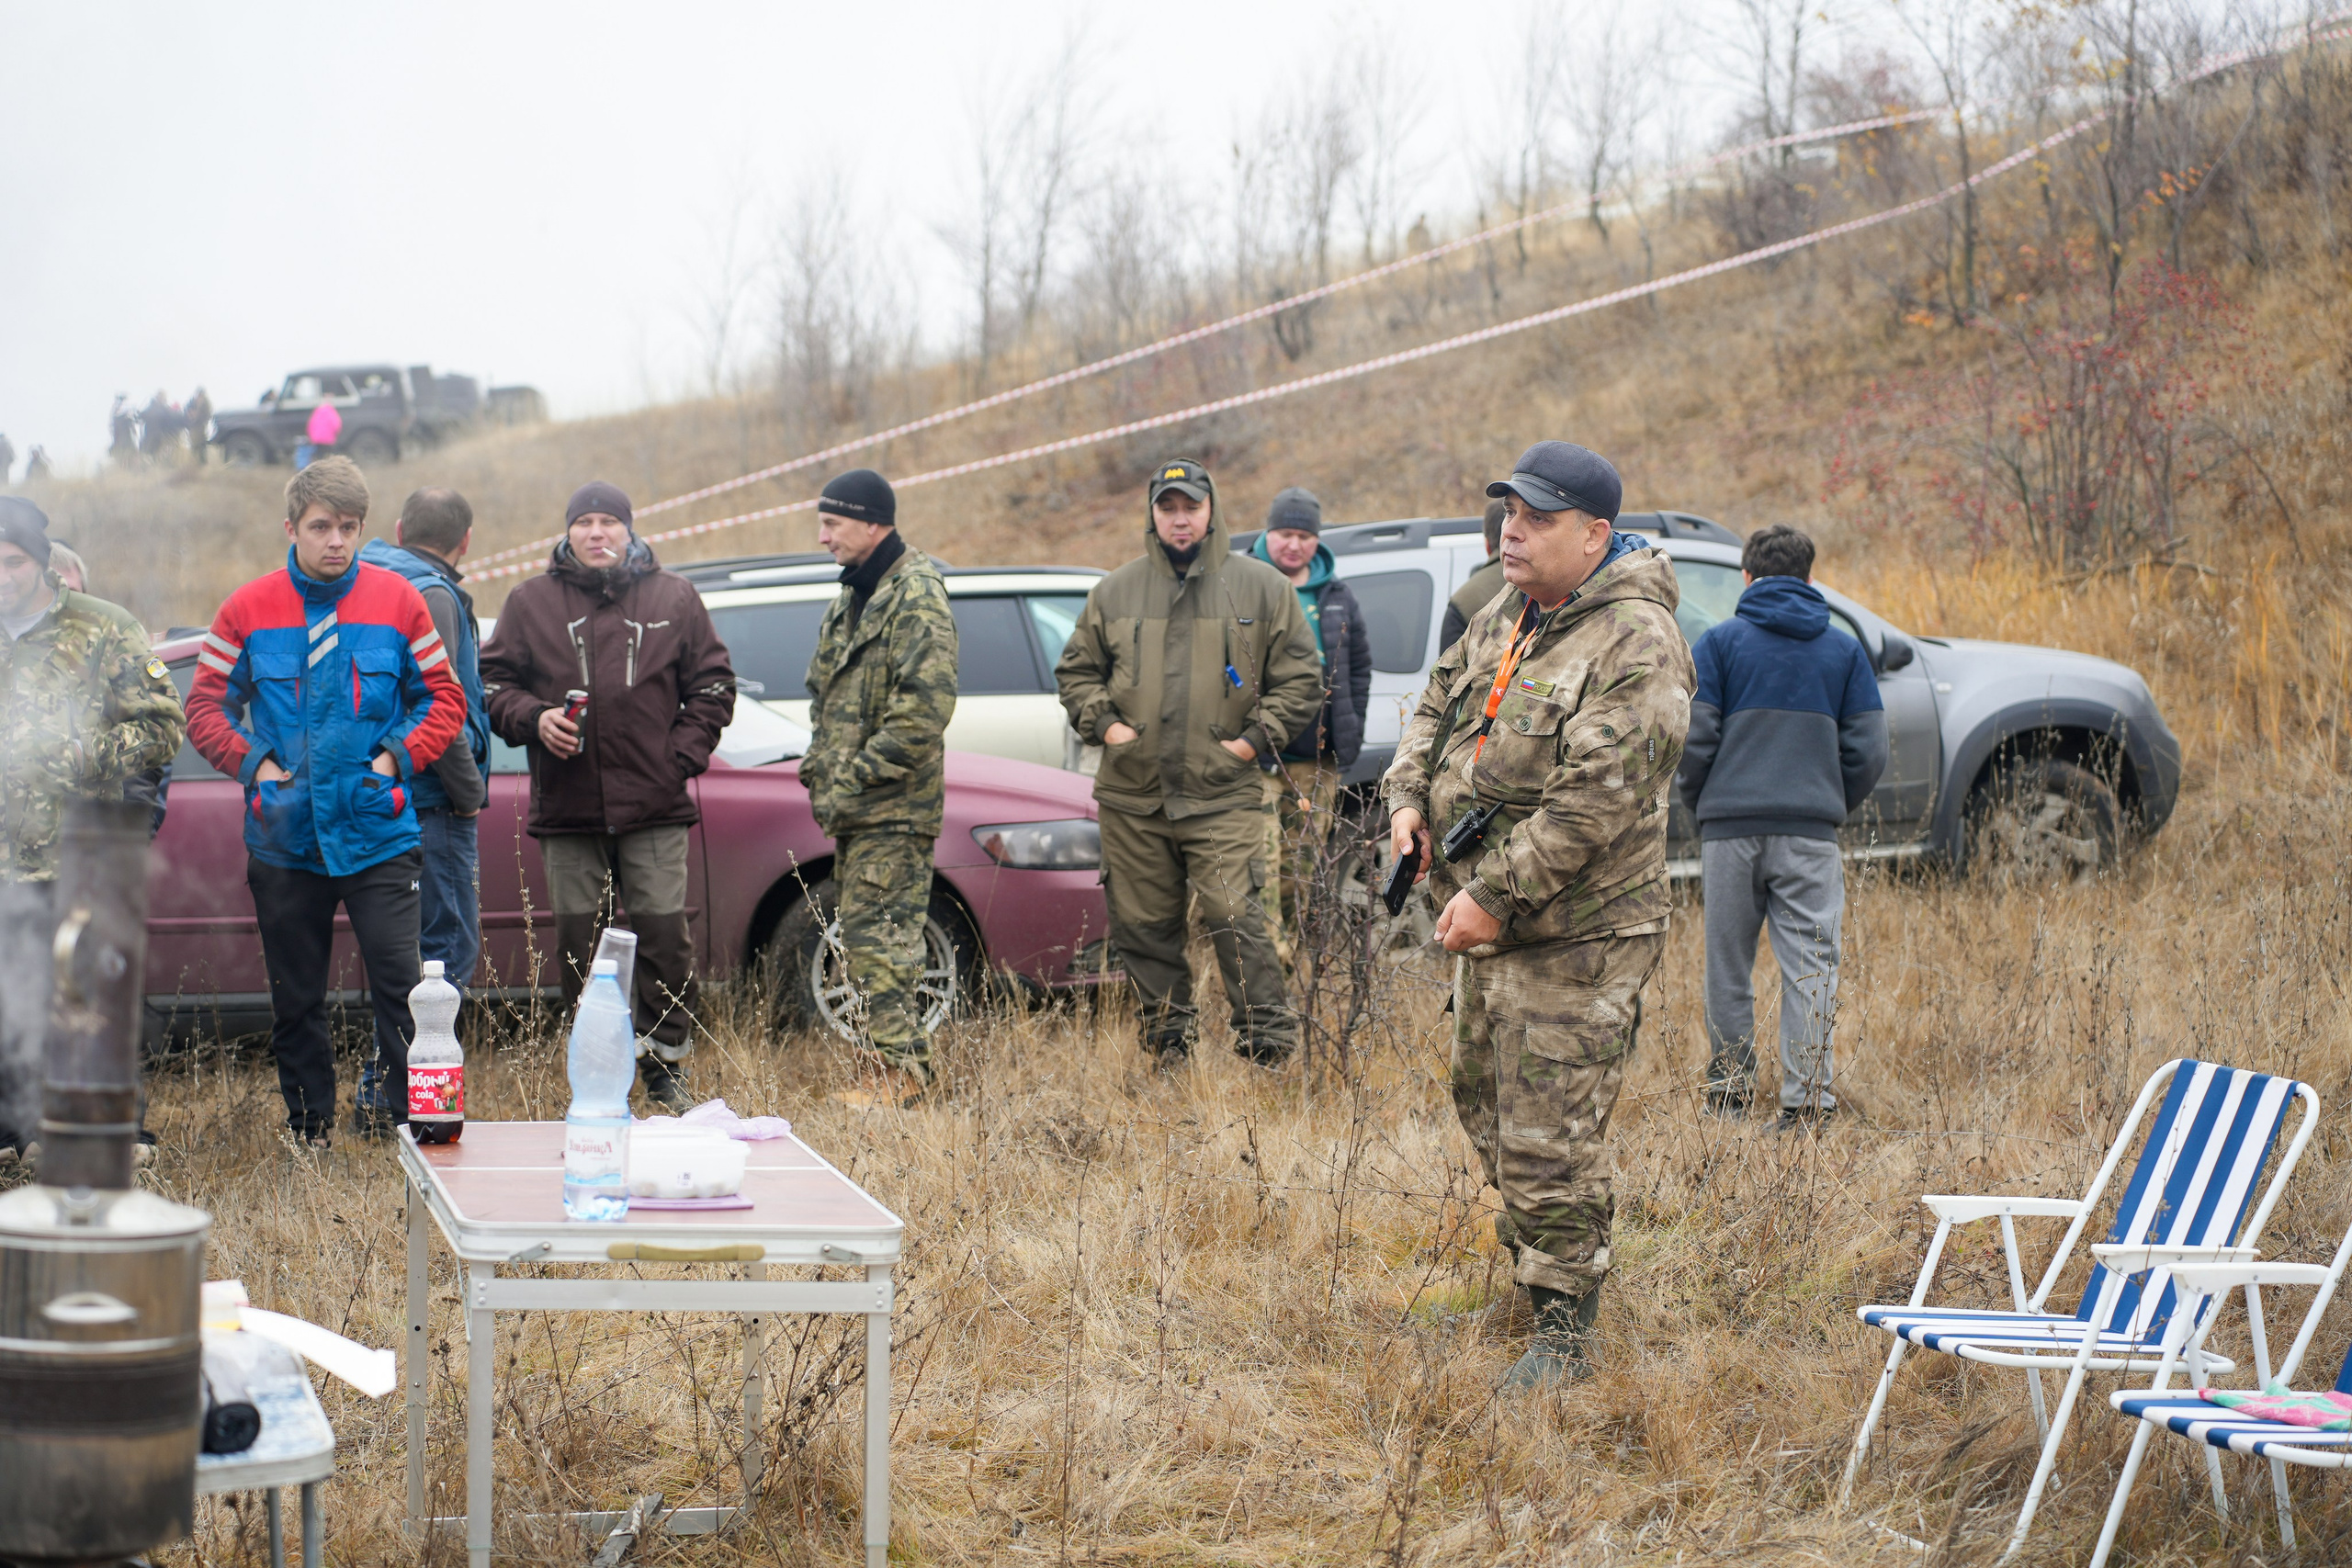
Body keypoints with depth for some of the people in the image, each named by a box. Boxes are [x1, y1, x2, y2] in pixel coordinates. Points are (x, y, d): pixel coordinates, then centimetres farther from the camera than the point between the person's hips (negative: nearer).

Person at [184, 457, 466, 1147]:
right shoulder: (249, 609, 2)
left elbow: (444, 698, 8)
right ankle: (310, 1134, 20)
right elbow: (206, 707, 7)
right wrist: (253, 762, -8)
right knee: (295, 999, 9)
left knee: (399, 983, -10)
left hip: (378, 832, -1)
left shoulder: (396, 601, 2)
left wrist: (398, 755, -7)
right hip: (284, 838, 1)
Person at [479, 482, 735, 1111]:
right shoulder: (531, 603, 8)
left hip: (656, 808, -1)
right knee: (580, 944, 2)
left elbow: (712, 685, 11)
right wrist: (532, 718, -8)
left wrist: (682, 754, 0)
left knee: (665, 935, -4)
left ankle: (665, 1068, 7)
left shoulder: (674, 599, 9)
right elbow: (493, 682, 11)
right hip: (568, 810, 1)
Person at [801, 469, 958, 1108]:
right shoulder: (852, 597, 18)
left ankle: (901, 1070, -8)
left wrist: (854, 778, -18)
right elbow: (826, 696, 27)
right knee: (866, 934, 11)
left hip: (894, 810, -10)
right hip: (856, 809, 10)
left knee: (879, 933, -11)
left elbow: (924, 710, -20)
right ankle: (901, 1061, 17)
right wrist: (821, 769, 11)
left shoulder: (917, 598, -12)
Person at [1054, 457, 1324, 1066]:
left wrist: (1257, 737, -4)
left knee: (1236, 918, -13)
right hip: (1132, 796, 3)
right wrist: (1102, 722, 2)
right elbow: (1076, 671, 19)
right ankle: (1168, 1044, 19)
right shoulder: (1115, 592, 10)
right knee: (1144, 924, 7)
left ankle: (1269, 1046, -4)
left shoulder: (1261, 587, 4)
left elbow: (1301, 678, 7)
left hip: (1224, 794, -3)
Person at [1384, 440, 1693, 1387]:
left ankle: (1563, 1330, 1)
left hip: (1576, 938, -9)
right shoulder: (1506, 616, 10)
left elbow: (1591, 803, -25)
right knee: (1486, 1105, 20)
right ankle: (1534, 1268, 39)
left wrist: (1496, 898, -23)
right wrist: (1408, 796, 3)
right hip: (1487, 921, 9)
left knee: (1550, 1139, -8)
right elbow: (1439, 704, 22)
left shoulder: (1636, 648, -19)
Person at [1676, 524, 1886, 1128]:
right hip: (1811, 830, 1)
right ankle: (1806, 1097, -7)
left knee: (1728, 964, 9)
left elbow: (1693, 739, -3)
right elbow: (1868, 750, 7)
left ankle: (1727, 1088, 14)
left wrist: (1700, 804, 12)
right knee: (1810, 965, 0)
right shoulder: (1844, 650, 10)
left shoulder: (1720, 642, 4)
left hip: (1730, 825, -1)